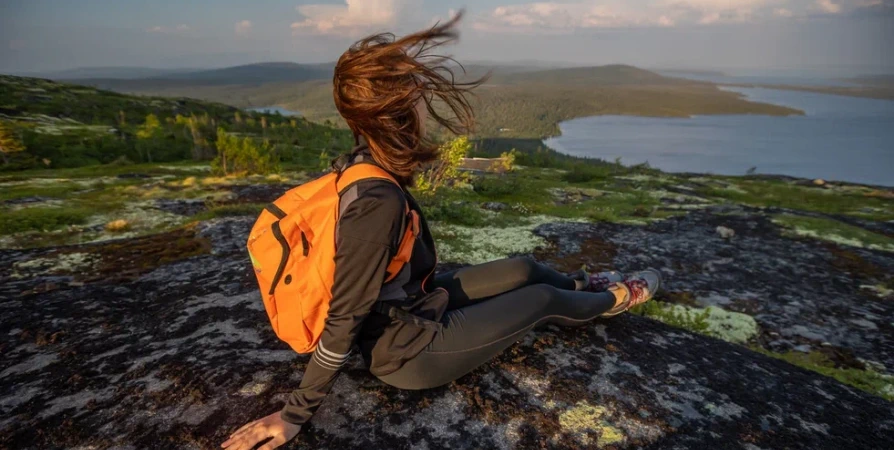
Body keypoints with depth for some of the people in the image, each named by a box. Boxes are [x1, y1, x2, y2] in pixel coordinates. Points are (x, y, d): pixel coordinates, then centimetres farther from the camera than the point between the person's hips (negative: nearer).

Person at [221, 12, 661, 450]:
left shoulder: (357, 164, -10)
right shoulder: (378, 201, -37)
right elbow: (343, 319, -29)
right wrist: (297, 412, -19)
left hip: (405, 306, 8)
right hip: (410, 350, -7)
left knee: (522, 269, 17)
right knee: (543, 299, 8)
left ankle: (585, 284, 49)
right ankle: (613, 299, 42)